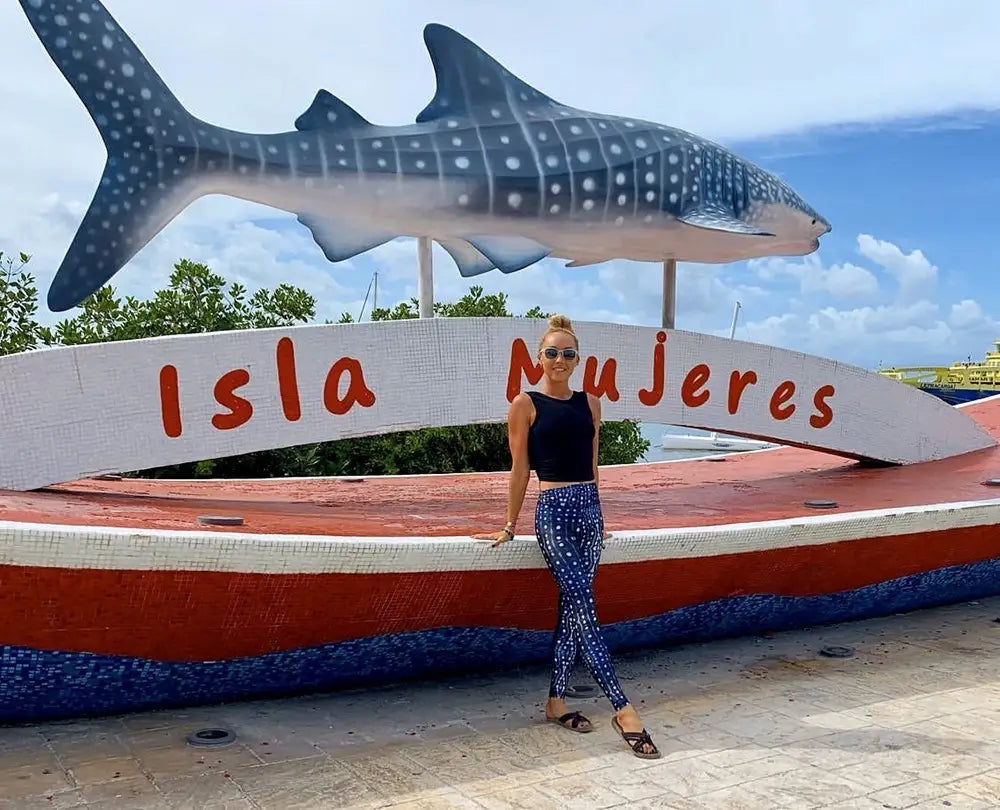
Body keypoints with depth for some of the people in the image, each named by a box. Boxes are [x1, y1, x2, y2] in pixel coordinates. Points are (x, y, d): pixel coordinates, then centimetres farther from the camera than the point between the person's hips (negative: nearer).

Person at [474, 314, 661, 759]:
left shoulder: (589, 403, 12)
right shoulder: (526, 404, -1)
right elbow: (520, 469, 0)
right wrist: (509, 526, 2)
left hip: (589, 509, 5)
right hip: (553, 510, -5)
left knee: (572, 608, 7)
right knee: (583, 609, -9)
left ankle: (556, 702, 19)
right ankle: (623, 710, -8)